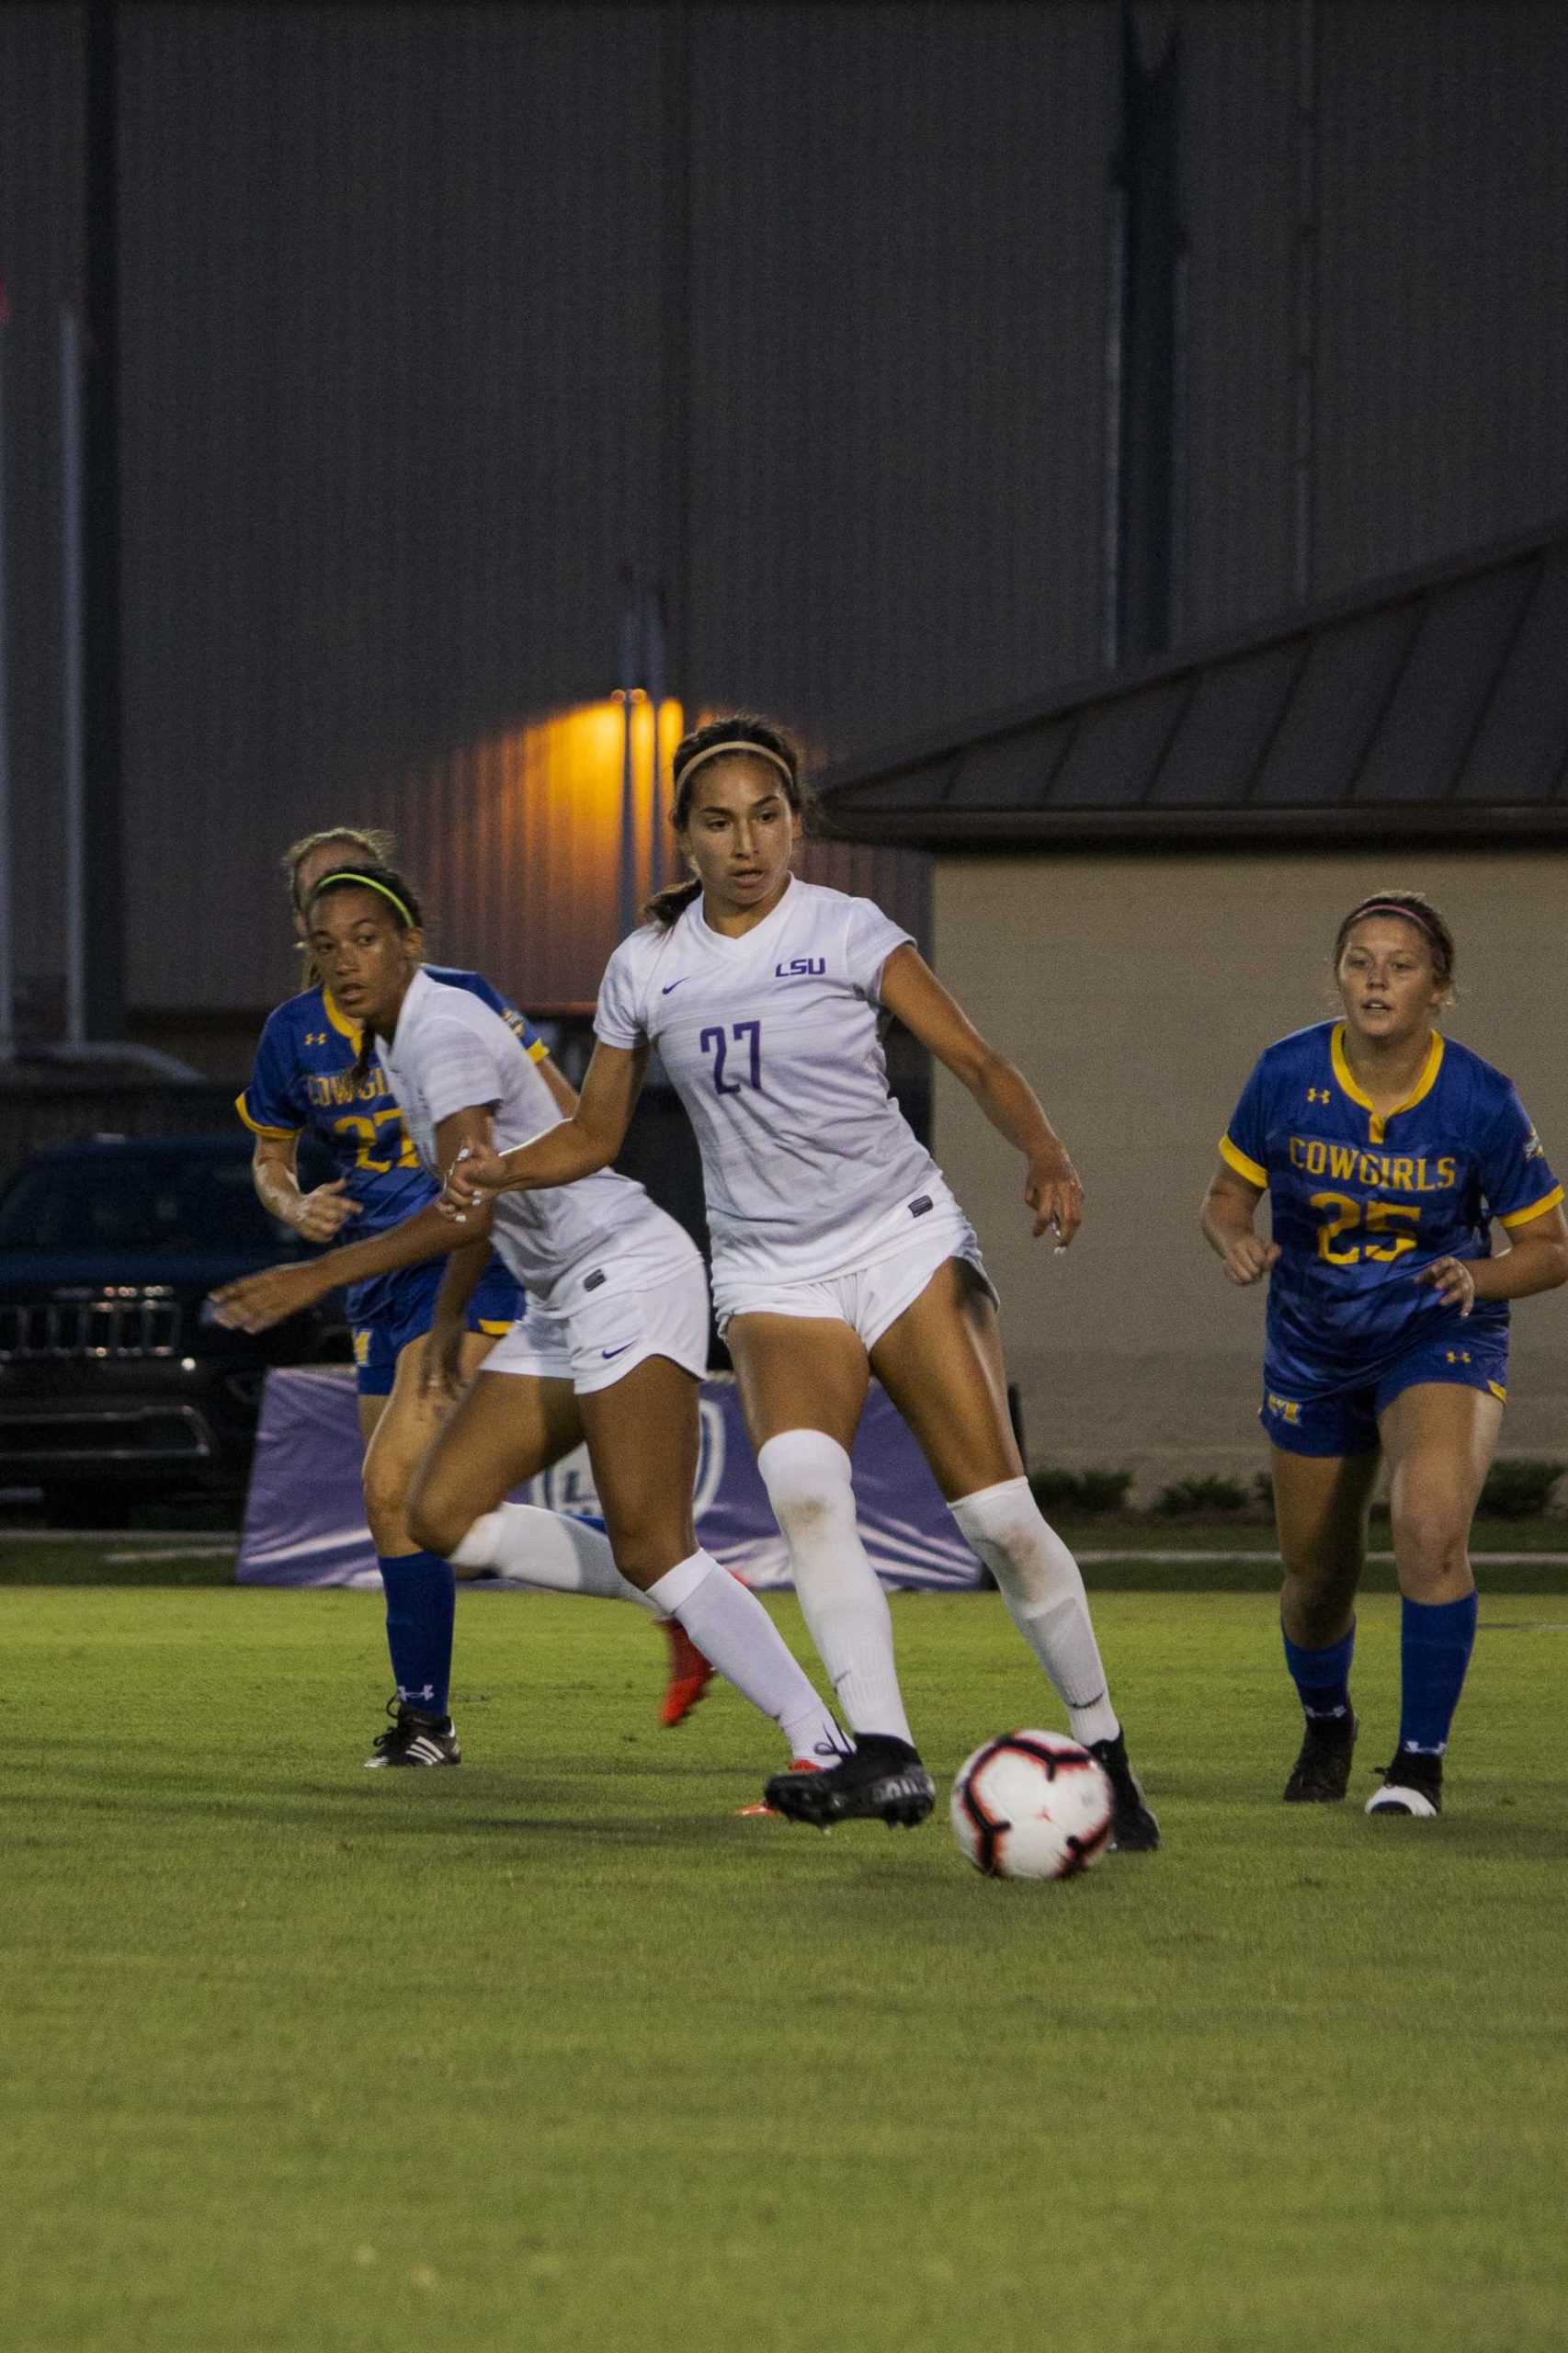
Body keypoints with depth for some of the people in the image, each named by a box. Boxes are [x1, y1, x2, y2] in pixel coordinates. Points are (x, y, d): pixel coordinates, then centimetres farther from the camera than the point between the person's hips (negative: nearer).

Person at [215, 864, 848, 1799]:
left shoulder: (445, 1035, -16)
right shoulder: (403, 1032, 14)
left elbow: (470, 1207, -26)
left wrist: (321, 1275, -26)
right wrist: (451, 1314, 26)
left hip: (628, 1271, -10)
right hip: (563, 1301, 10)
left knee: (650, 1548, -19)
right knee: (444, 1519, 2)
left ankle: (823, 1745, -23)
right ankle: (693, 1606, 8)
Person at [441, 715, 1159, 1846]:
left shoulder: (847, 932, -3)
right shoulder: (647, 966, 5)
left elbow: (976, 1060, -6)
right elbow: (596, 1134, 15)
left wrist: (1045, 1155, -25)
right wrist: (503, 1172, -5)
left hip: (906, 1240, -1)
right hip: (773, 1275, 1)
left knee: (1000, 1515, -8)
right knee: (801, 1479, -29)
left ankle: (1103, 1749, 11)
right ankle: (886, 1757, -35)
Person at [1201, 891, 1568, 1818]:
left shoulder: (1482, 1103, -18)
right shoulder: (1286, 1075, -14)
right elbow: (1228, 1195, 0)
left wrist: (1478, 1277, -27)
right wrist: (1237, 1240, -23)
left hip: (1442, 1339, -3)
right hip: (1313, 1351, 3)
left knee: (1432, 1525, -30)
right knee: (1318, 1577, 13)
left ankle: (1422, 1759, -15)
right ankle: (1327, 1725, 47)